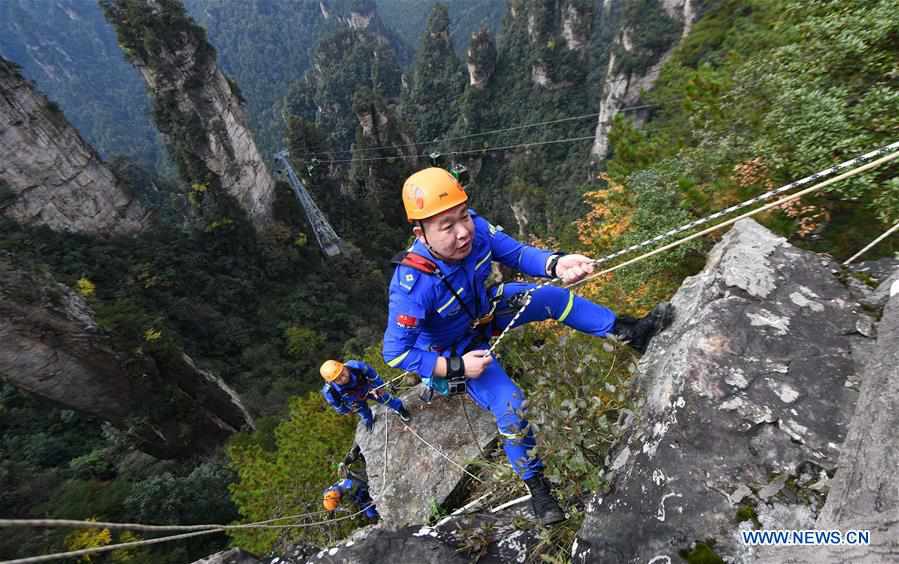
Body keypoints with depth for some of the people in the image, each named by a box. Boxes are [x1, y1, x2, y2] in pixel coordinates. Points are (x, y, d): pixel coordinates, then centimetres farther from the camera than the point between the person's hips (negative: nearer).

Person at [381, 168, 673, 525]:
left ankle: (630, 332, 19)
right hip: (458, 350, -5)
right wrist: (457, 367, -29)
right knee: (509, 407, -15)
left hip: (485, 310, 6)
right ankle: (536, 486, 15)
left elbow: (515, 253, -15)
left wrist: (556, 264, -36)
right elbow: (395, 352, -28)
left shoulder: (475, 227, -28)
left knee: (553, 297, -3)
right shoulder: (411, 285, -39)